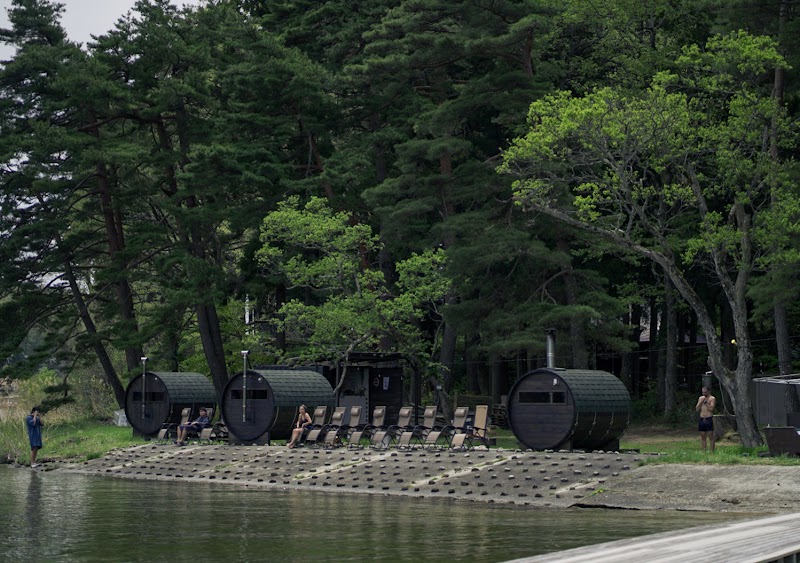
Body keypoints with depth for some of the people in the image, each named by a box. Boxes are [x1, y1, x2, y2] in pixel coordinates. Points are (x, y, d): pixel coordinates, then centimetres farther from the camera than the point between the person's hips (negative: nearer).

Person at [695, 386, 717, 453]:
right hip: (702, 419, 5)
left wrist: (706, 402, -13)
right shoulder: (700, 398, 13)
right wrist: (701, 402, -4)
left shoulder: (712, 398, -3)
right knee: (703, 437, 6)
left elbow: (711, 408, -14)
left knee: (711, 436, -6)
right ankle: (704, 451, 10)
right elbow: (697, 409, 8)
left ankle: (712, 452, -6)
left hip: (709, 419, -5)